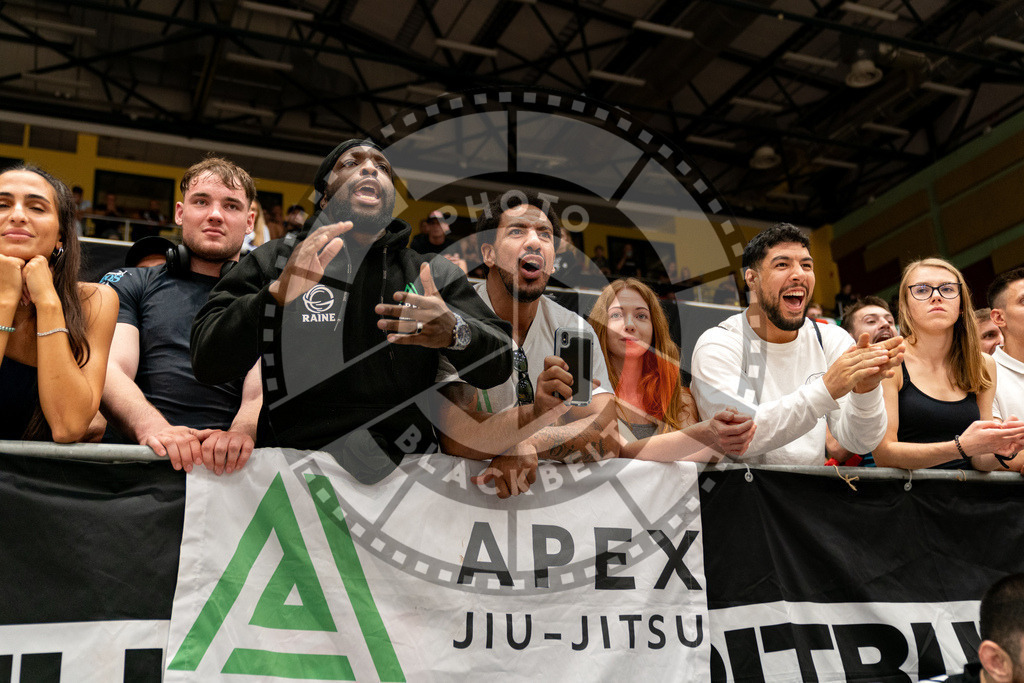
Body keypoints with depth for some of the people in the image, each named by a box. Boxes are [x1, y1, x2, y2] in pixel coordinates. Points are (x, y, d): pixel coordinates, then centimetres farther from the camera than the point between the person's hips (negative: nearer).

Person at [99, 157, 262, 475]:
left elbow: (262, 391, 4)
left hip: (224, 471, 1)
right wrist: (150, 427, -20)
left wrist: (239, 435, -21)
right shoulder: (128, 284, 19)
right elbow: (111, 368, 2)